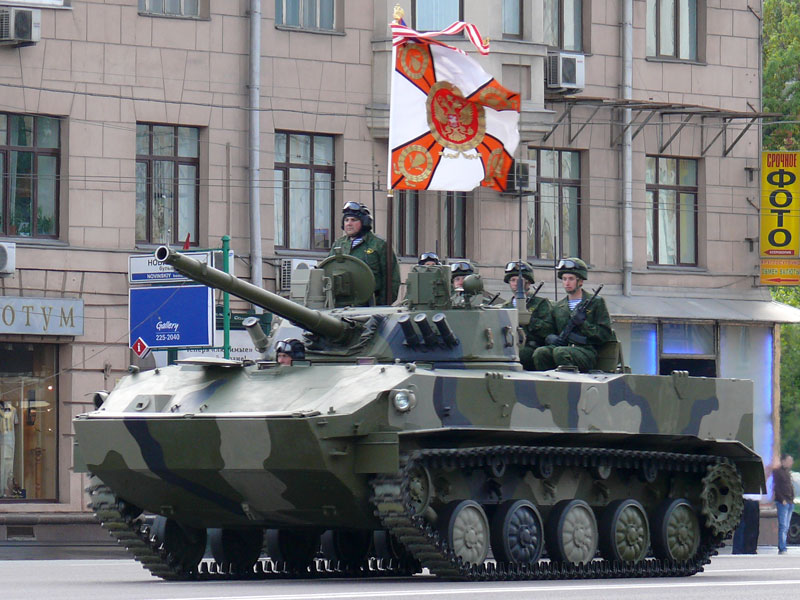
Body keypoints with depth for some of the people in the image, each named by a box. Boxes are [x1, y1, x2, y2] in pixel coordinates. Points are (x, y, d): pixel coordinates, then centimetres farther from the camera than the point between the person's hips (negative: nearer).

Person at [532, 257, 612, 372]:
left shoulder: (596, 302, 10)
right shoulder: (557, 307, 23)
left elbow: (605, 334, 4)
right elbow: (548, 333, 26)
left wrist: (583, 324, -9)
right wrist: (551, 338, 1)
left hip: (586, 351, -4)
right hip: (563, 347, 4)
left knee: (560, 352, -36)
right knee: (540, 353, -29)